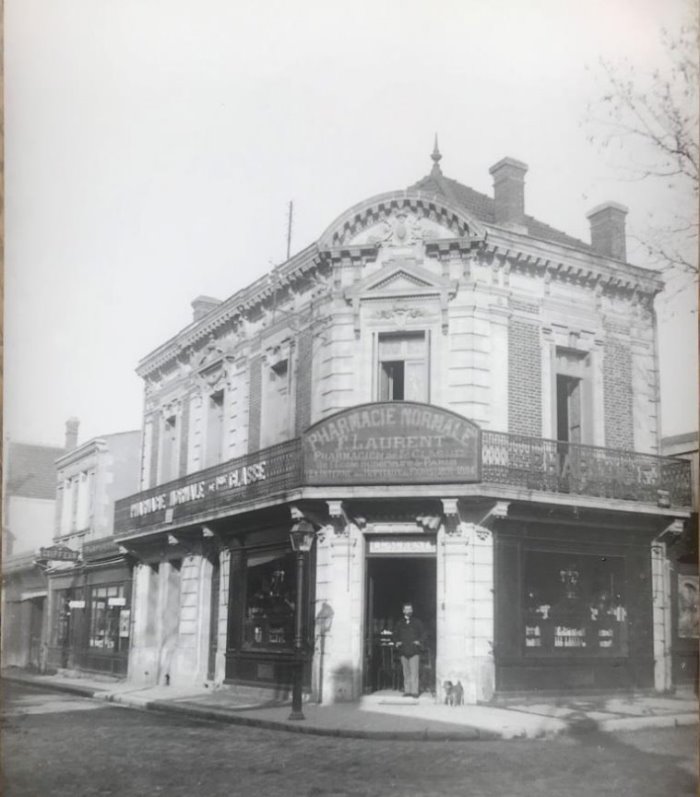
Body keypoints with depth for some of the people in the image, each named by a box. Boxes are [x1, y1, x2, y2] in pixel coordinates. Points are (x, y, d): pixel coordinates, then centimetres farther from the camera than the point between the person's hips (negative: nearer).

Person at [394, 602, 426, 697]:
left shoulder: (417, 622, 8)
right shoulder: (400, 623, 13)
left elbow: (423, 634, 9)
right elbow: (395, 635, 18)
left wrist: (419, 641, -8)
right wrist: (396, 642, 0)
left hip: (414, 651, -3)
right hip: (403, 651, 3)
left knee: (414, 672, -10)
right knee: (406, 673, 5)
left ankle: (415, 691, -9)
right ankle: (407, 691, 10)